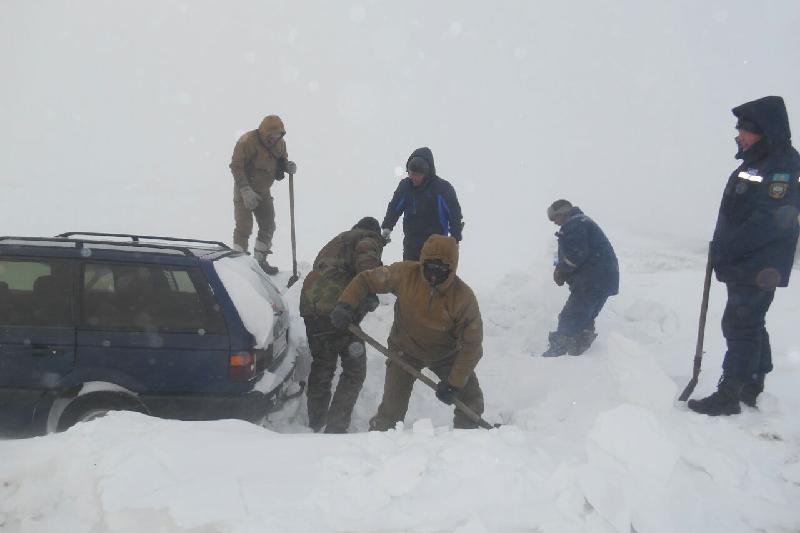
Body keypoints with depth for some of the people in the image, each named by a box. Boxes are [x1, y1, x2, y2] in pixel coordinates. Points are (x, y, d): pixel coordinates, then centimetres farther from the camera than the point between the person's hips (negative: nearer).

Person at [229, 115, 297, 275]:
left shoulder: (280, 143, -2)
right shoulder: (247, 141, -23)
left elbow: (282, 160, 13)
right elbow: (236, 167, -22)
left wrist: (288, 166, -13)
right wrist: (246, 191, -29)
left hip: (263, 191, 7)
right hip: (244, 191, -7)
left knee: (268, 226, 10)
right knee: (244, 227, -10)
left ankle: (260, 260, 25)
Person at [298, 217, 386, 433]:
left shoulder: (334, 242, 35)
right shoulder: (370, 238, 9)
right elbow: (366, 255, -14)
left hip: (310, 305, 8)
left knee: (321, 366, 22)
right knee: (354, 371, 4)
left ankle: (315, 424, 32)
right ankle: (335, 428, 1)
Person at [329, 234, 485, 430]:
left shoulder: (463, 297, -29)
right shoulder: (405, 273, -27)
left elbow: (471, 345, -22)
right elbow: (366, 280, -14)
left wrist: (454, 383, -21)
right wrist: (345, 304, -30)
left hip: (447, 353, 1)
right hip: (405, 350, -1)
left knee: (472, 399, 6)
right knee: (392, 407, -5)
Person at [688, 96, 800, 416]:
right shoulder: (753, 164, 15)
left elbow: (769, 221, -23)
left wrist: (727, 249, -20)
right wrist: (722, 249, 9)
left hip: (759, 269, -10)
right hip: (741, 266, 10)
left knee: (740, 326, -7)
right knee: (750, 326, 17)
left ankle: (728, 395, -1)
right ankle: (752, 389, 29)